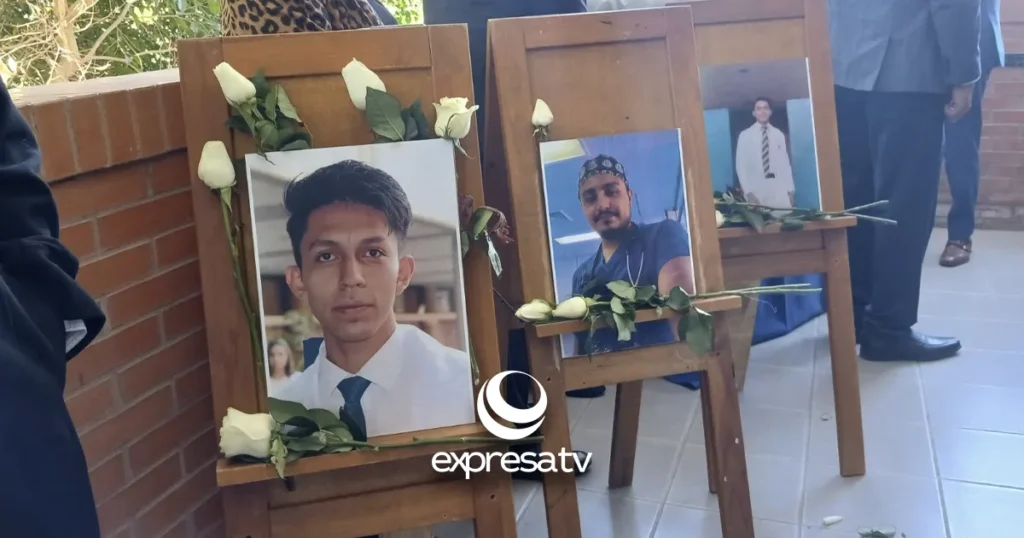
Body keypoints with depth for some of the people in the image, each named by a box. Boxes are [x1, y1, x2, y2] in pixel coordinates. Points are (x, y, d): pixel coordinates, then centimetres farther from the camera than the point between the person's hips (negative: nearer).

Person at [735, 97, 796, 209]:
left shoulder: (778, 135, 11)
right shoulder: (745, 135, 5)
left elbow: (785, 163, 12)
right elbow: (741, 166, 2)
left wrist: (790, 190, 5)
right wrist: (748, 191, -8)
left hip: (779, 189, 2)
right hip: (756, 190, -2)